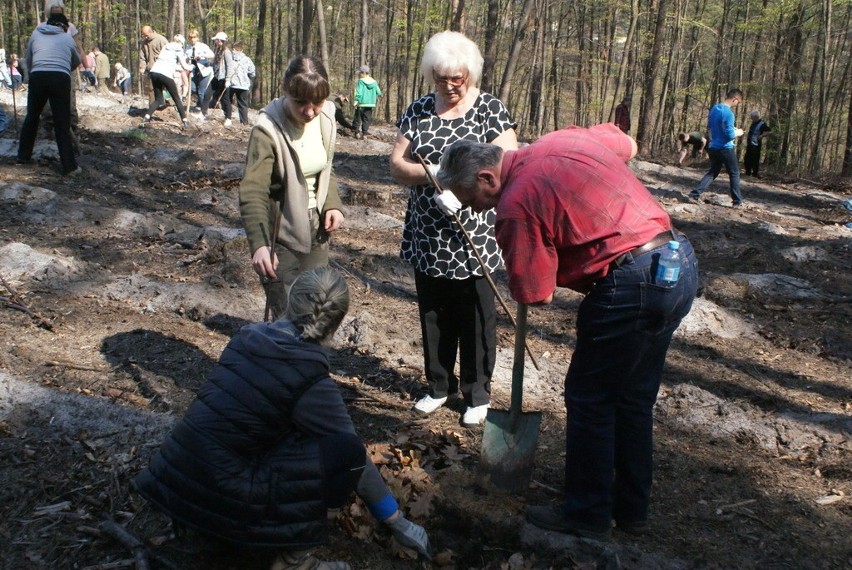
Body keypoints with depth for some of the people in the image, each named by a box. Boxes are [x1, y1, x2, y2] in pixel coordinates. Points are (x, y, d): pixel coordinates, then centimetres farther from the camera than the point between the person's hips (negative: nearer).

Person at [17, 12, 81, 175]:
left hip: (37, 76, 1)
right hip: (61, 78, -1)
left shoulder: (36, 34, 21)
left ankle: (23, 156, 27)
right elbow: (77, 62, 37)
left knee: (31, 117, 20)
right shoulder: (68, 39, 21)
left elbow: (28, 60, 25)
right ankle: (69, 166, -4)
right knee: (62, 123, 1)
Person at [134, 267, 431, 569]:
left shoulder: (250, 336, 5)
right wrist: (399, 523, 9)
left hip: (172, 478, 8)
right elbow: (353, 458, -5)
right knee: (343, 452, -8)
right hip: (219, 498, -8)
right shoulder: (310, 381, -13)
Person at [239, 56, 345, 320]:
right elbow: (252, 192, -30)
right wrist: (259, 244, -44)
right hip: (281, 236, -6)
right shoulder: (268, 129, -22)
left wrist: (333, 204, -3)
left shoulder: (325, 117, -2)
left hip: (316, 232, 6)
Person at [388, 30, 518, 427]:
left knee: (476, 318, 7)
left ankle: (477, 394, 23)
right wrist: (433, 173, -18)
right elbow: (396, 165, 1)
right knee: (433, 315, 15)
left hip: (474, 236, -3)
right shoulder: (418, 111, 5)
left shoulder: (490, 109, -4)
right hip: (428, 238, 4)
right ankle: (439, 386, 32)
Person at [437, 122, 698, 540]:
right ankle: (631, 508, 34)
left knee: (590, 399, 8)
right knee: (635, 398, 20)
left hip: (632, 283, -9)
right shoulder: (562, 139, 10)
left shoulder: (516, 204, -13)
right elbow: (627, 145, 28)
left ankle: (587, 514, 21)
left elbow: (535, 295, -9)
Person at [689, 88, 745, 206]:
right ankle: (737, 200, 11)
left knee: (713, 172, 17)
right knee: (734, 173, 7)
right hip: (725, 148, -7)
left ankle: (695, 193, 6)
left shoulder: (714, 108, 5)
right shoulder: (728, 113, -21)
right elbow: (730, 135, -22)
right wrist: (738, 132, 0)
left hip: (713, 147, 7)